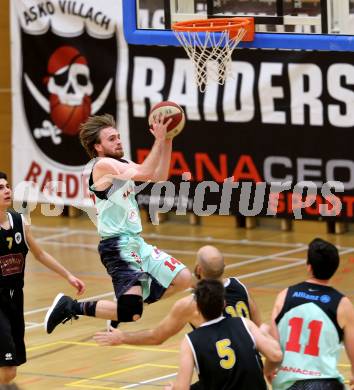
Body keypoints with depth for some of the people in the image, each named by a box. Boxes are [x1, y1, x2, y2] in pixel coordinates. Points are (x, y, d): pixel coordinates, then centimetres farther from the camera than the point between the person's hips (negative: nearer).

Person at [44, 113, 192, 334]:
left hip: (136, 242, 10)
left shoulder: (121, 165, 14)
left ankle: (124, 309, 17)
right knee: (132, 314, -18)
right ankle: (70, 308, -2)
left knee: (183, 279, 10)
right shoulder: (103, 165, -13)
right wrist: (159, 140, -20)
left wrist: (167, 142, 5)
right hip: (118, 246, -10)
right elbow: (144, 173, -24)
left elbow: (159, 177, 13)